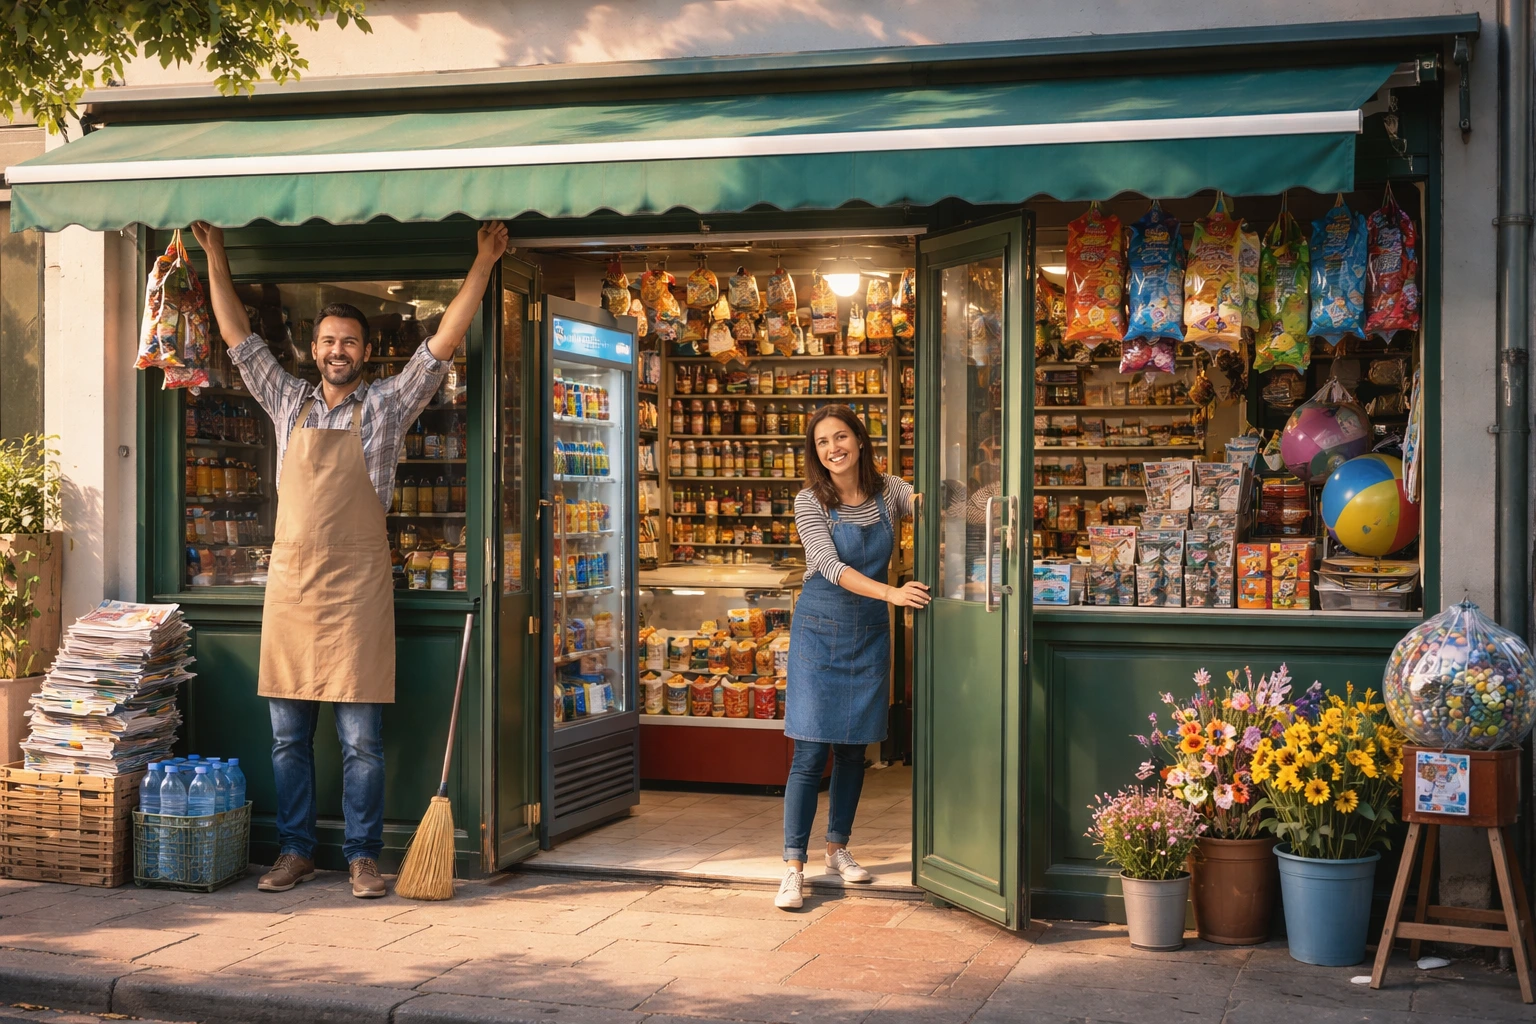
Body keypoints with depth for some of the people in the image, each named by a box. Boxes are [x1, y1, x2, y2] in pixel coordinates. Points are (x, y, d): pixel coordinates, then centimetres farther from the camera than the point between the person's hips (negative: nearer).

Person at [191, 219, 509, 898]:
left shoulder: (387, 405, 4)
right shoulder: (288, 402, 12)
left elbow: (444, 343, -2)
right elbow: (238, 337, 15)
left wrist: (482, 265, -6)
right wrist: (215, 257, 14)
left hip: (356, 587, -3)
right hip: (289, 582, 3)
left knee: (361, 739, -1)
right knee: (288, 736, 8)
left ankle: (363, 858, 8)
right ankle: (295, 853, 18)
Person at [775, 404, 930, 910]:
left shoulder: (889, 492, 0)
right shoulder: (810, 502, -10)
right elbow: (830, 566, -20)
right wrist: (891, 593, -34)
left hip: (870, 631, 4)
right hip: (820, 627, -3)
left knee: (855, 747, 11)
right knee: (812, 749, -8)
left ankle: (838, 846, 27)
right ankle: (794, 866, -4)